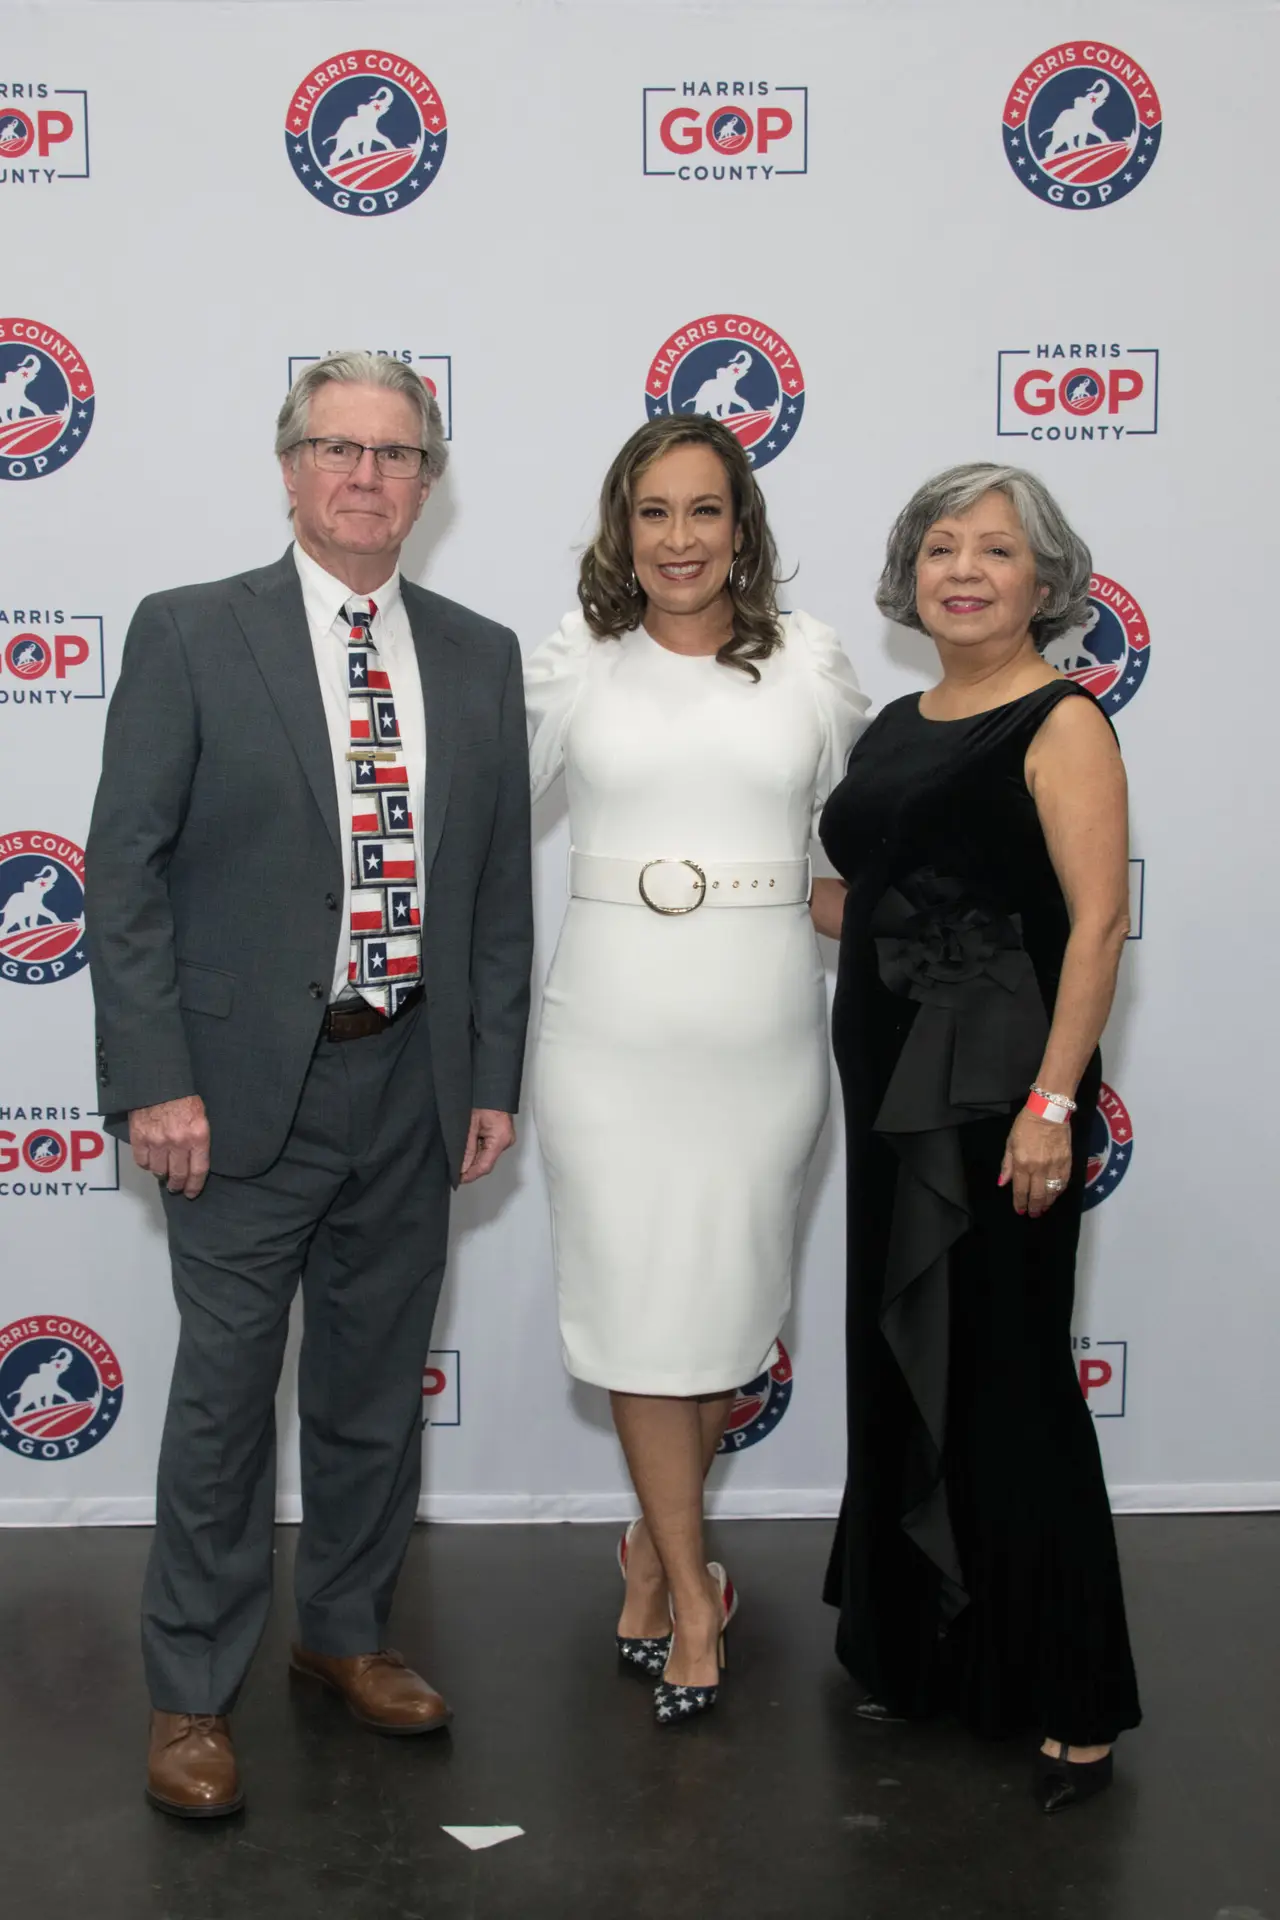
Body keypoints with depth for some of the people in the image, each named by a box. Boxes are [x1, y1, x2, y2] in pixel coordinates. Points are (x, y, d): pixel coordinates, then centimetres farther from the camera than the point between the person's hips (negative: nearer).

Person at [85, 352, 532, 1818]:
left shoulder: (479, 658, 8)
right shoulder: (190, 636, -4)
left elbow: (500, 885, 10)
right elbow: (124, 872, -7)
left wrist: (493, 1076, 6)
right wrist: (156, 1081, -13)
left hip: (413, 1086, 4)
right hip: (245, 1086, -4)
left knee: (378, 1384, 15)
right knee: (225, 1392, 4)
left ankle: (346, 1631, 36)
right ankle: (191, 1695, 21)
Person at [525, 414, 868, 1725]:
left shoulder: (809, 662, 4)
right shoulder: (576, 663, 2)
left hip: (761, 1037, 1)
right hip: (611, 1033, -1)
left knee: (728, 1300, 10)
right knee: (642, 1306, 2)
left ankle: (655, 1545, 33)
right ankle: (691, 1587, 19)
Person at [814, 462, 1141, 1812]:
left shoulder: (1060, 723, -8)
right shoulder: (896, 729, 14)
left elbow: (1098, 921, -16)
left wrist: (1052, 1102, -22)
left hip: (995, 1089, -8)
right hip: (890, 1084, 8)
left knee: (1004, 1379, -3)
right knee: (899, 1370, 15)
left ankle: (1071, 1697, 11)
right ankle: (920, 1651, 32)